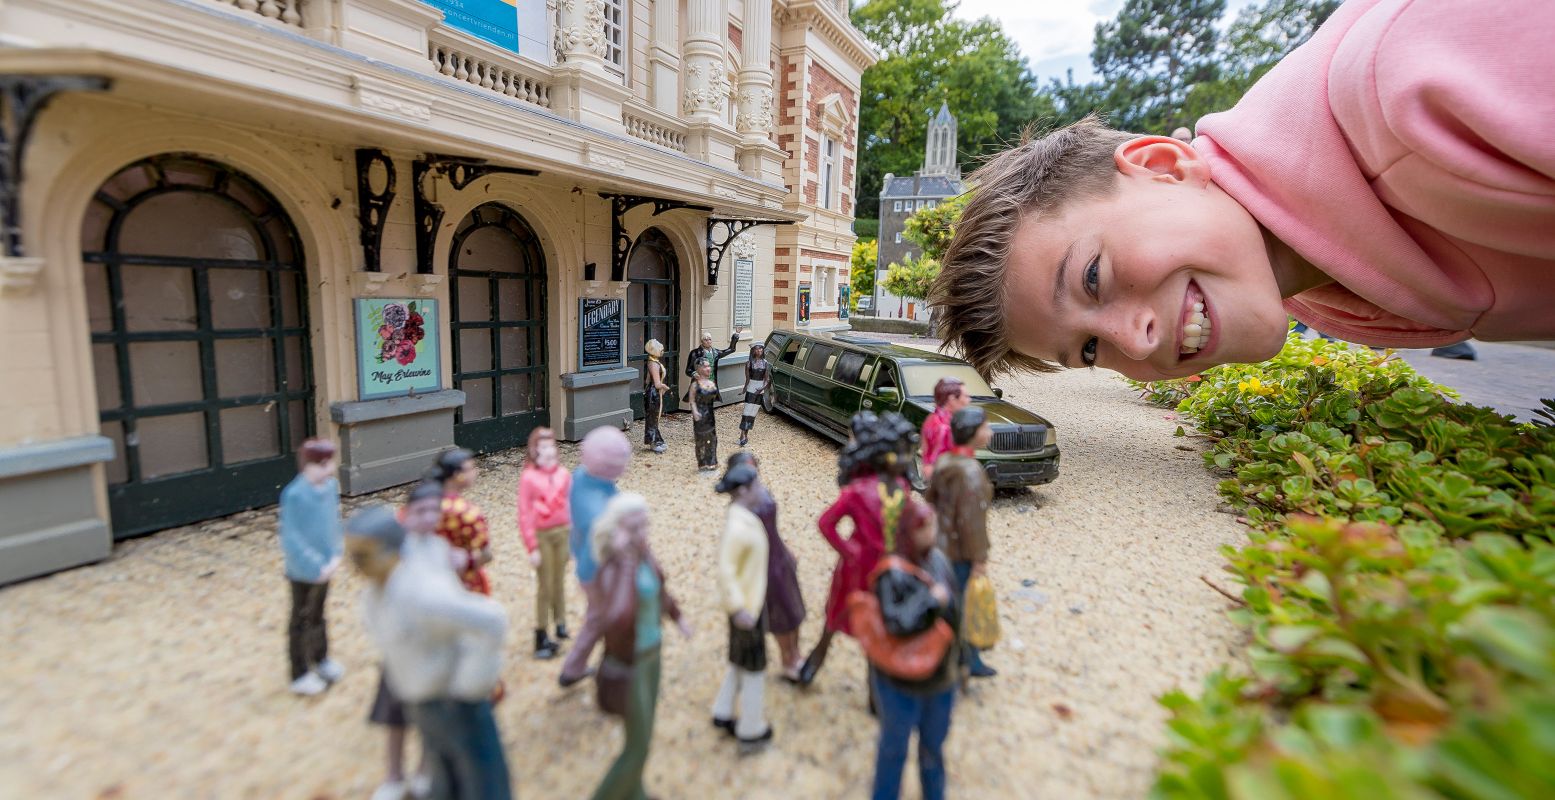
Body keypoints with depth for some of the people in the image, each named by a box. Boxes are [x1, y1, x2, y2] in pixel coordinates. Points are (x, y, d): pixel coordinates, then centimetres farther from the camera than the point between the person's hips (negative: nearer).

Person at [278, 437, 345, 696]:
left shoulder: (331, 485, -6)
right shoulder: (294, 494, -23)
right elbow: (291, 536, -19)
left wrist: (336, 556, -3)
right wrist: (317, 566, -17)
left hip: (324, 567, 5)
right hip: (304, 570, -5)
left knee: (317, 615, 23)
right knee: (301, 621, 11)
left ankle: (321, 659, 41)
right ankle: (300, 676, 26)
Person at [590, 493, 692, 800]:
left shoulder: (643, 551, -9)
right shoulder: (613, 570, -33)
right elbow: (616, 622, -54)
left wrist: (677, 616, 26)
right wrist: (626, 562, -53)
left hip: (650, 652, 8)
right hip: (629, 664, -7)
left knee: (643, 730, 26)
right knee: (639, 747, 8)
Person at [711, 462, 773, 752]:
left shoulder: (745, 520, 2)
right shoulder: (738, 527, -28)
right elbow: (725, 571, -29)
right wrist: (739, 608, -26)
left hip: (752, 602, 9)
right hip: (746, 608, -9)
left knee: (740, 663, 24)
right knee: (754, 669, 8)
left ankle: (723, 713, 41)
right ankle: (751, 732, 24)